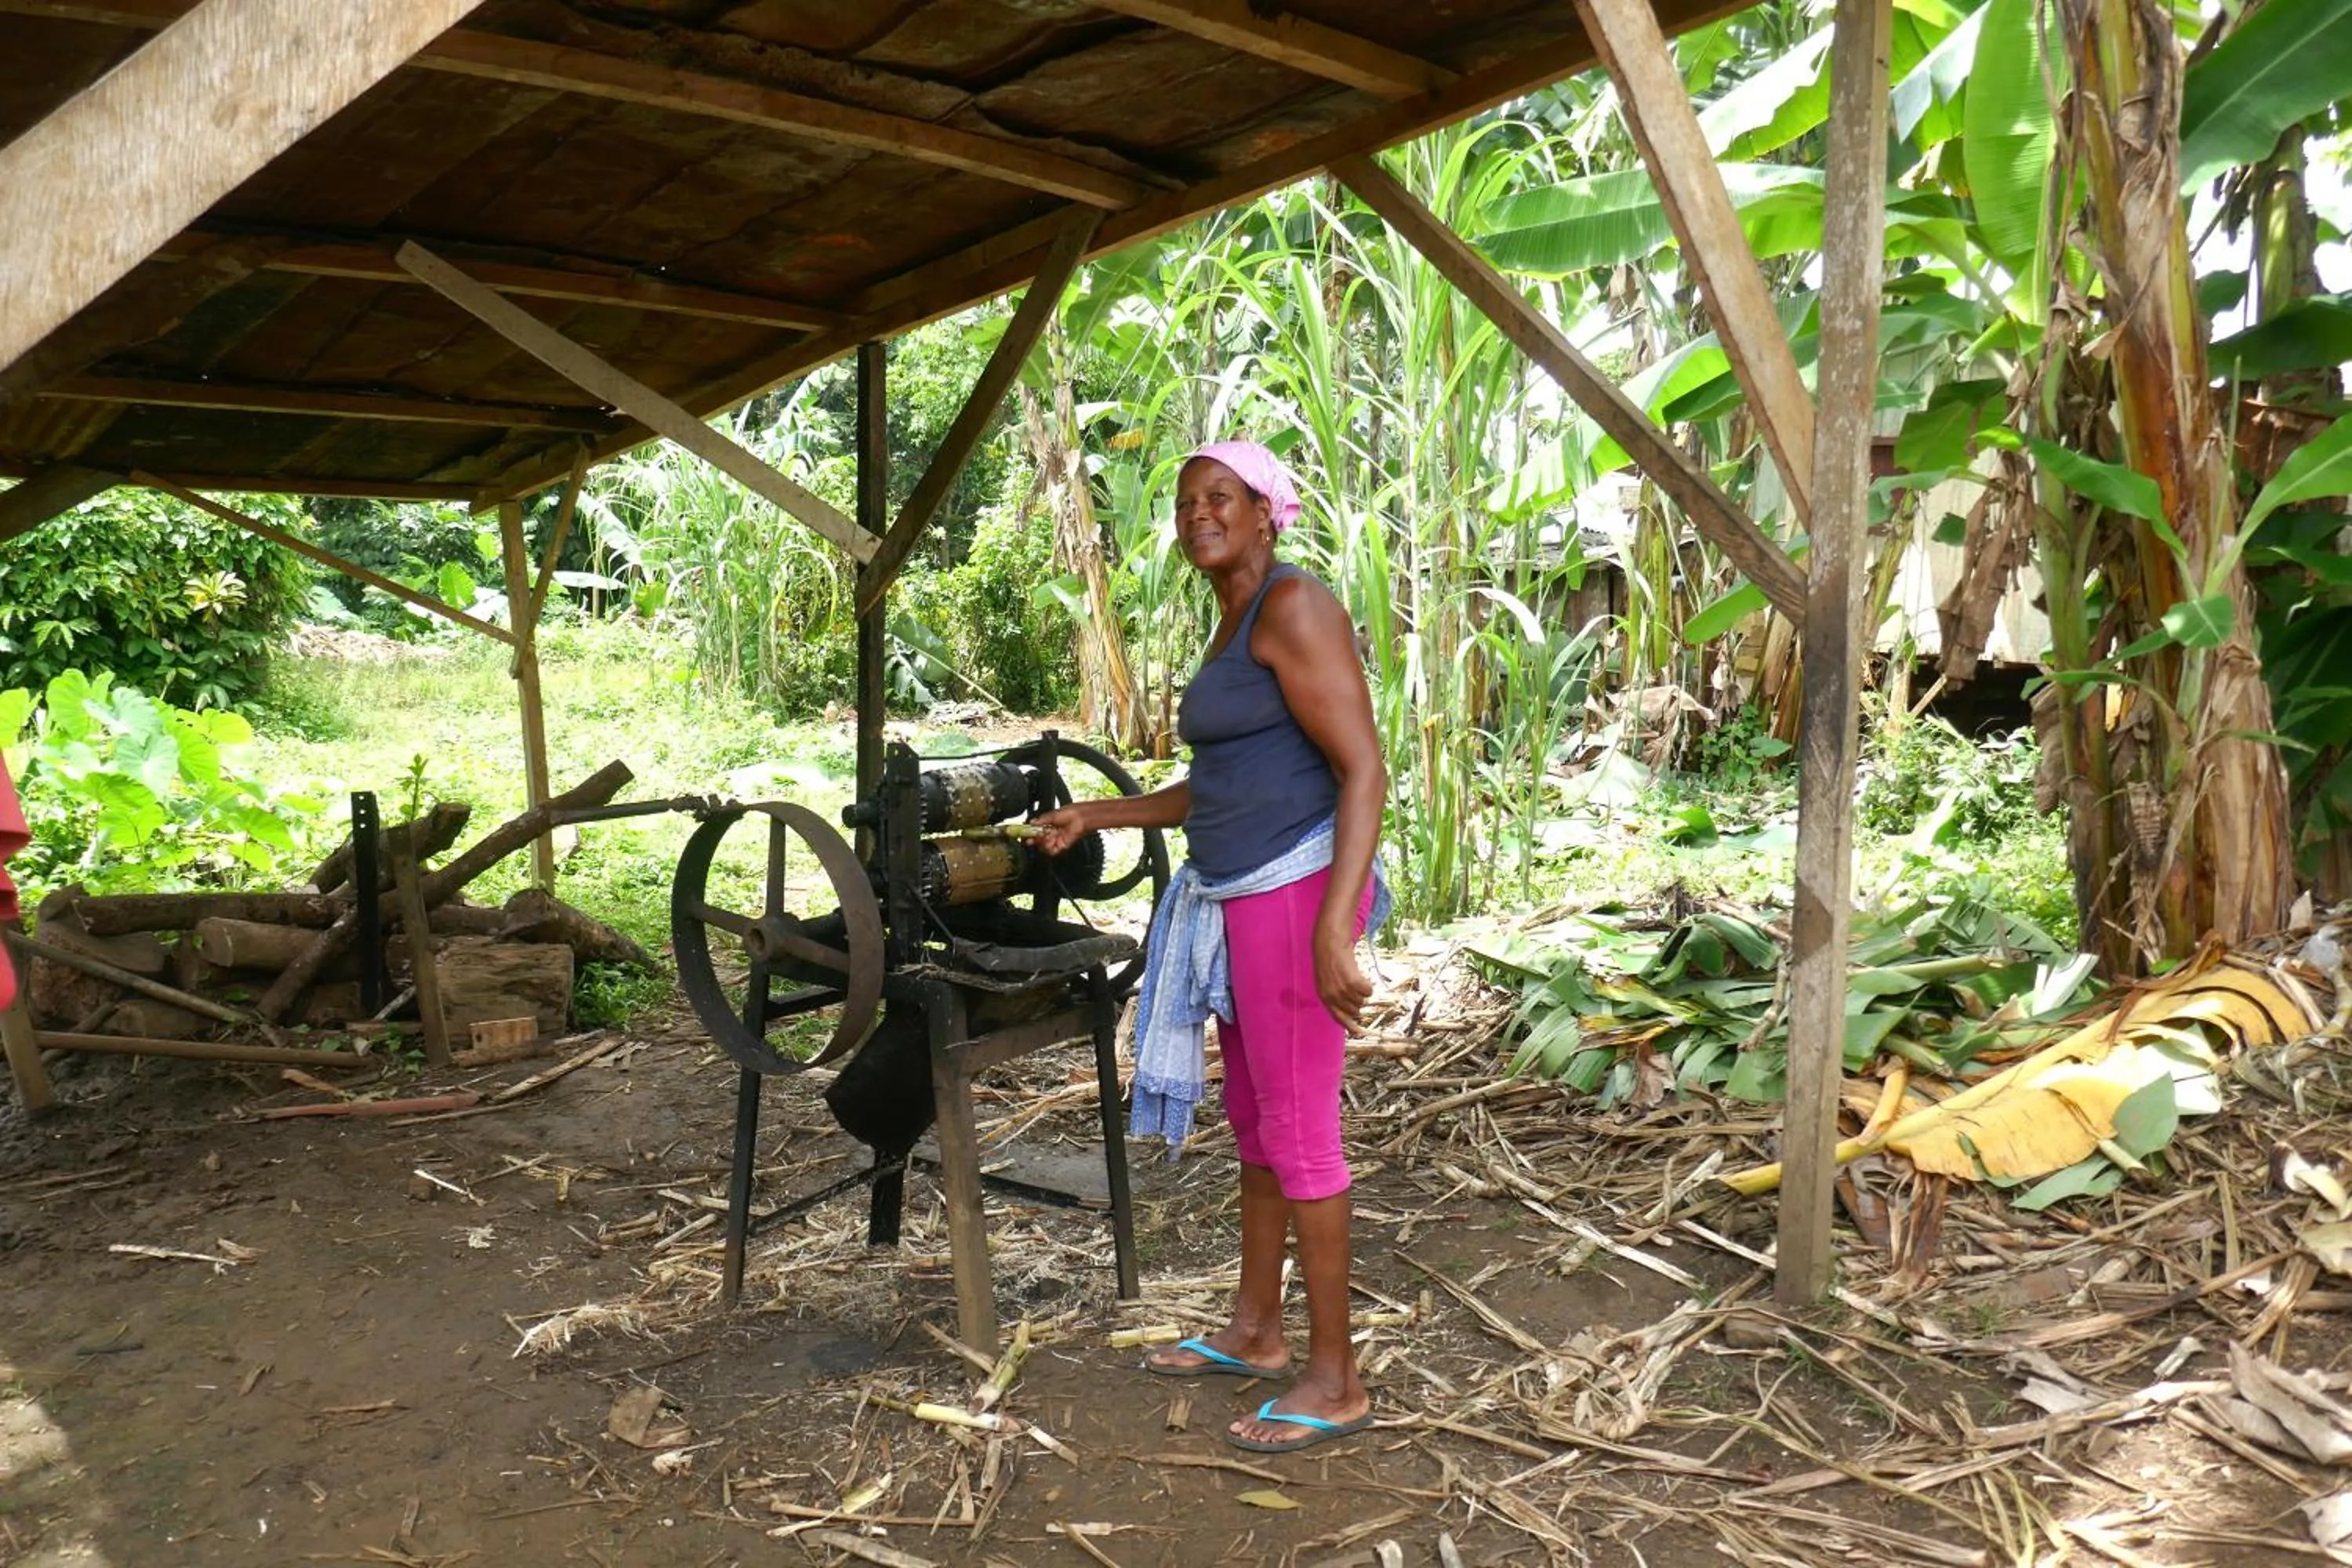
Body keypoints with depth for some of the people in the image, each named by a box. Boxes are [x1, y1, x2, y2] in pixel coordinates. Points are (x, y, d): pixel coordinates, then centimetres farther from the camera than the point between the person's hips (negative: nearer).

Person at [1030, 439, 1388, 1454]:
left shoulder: (1294, 610, -14)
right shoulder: (1234, 628, 16)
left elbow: (1365, 770, -20)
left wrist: (1332, 931, -27)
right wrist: (1099, 816, 22)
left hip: (1299, 893, -10)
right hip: (1244, 899, 10)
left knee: (1298, 1133, -2)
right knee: (1254, 1119, 18)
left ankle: (1335, 1381, 12)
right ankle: (1254, 1332, 34)